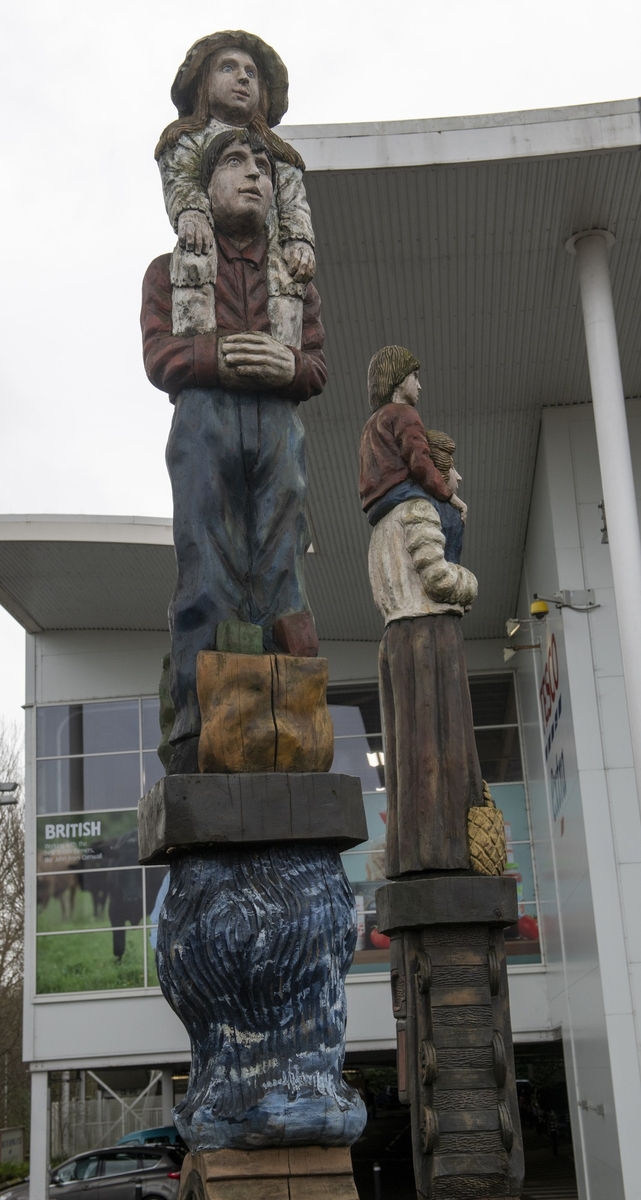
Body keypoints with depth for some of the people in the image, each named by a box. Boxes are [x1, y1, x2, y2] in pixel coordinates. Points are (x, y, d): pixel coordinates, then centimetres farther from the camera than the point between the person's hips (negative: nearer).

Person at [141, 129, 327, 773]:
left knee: (279, 574, -10)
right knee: (208, 574, -16)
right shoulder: (171, 270, 24)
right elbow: (159, 355, 7)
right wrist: (217, 356, -13)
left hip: (278, 423, 2)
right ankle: (197, 733, -22)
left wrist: (289, 364, -8)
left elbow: (319, 367, 16)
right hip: (205, 413, -2)